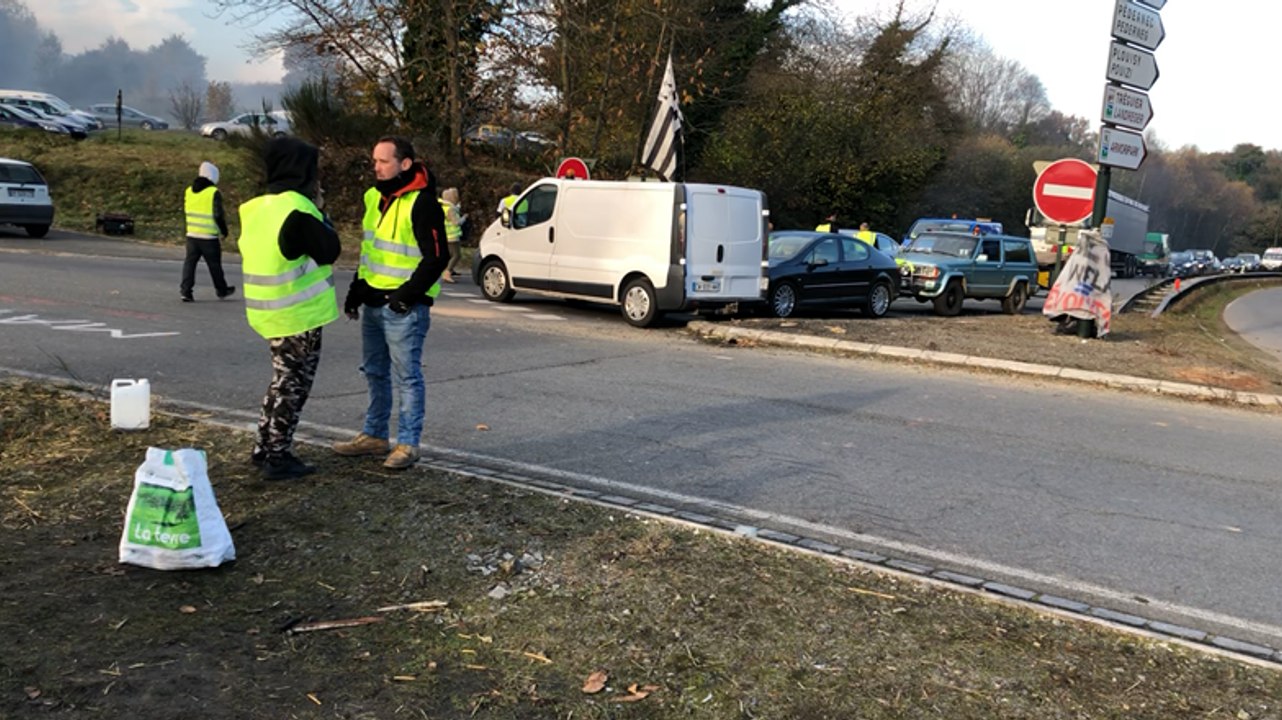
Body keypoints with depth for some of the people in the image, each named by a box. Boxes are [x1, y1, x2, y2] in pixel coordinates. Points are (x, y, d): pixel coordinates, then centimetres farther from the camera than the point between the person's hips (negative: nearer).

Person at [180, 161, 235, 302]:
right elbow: (219, 215, -14)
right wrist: (224, 232, -3)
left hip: (192, 234, 5)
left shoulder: (189, 191, 8)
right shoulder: (214, 193, -13)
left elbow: (186, 210, 17)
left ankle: (185, 290, -5)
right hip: (209, 236, -5)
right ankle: (221, 290, 24)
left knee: (190, 262, 6)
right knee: (214, 264, 9)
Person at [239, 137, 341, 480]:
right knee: (292, 385, 2)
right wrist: (319, 210, -2)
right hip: (299, 313, -8)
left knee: (283, 381, 20)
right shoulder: (297, 209, -19)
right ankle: (278, 458, 8)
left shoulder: (257, 208, 8)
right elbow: (329, 251, -14)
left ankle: (265, 449, 26)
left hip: (272, 311, 9)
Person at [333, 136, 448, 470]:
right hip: (372, 302, 9)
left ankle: (407, 444, 8)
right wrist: (357, 288, 16)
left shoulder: (422, 204, -16)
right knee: (375, 373, 17)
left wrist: (406, 295, -19)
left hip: (404, 307, -9)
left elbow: (437, 257, -18)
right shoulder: (375, 197, 10)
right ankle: (374, 435, 30)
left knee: (406, 377, -2)